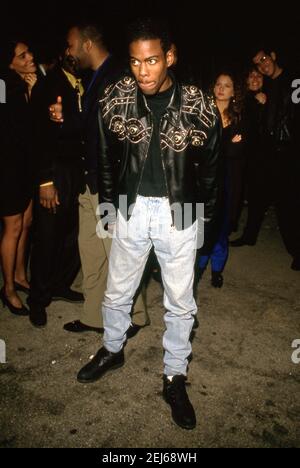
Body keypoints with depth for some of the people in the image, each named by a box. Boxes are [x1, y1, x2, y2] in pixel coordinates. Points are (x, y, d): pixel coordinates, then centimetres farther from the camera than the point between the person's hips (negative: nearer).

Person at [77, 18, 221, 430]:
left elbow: (211, 166, 1)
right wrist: (110, 204, 8)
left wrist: (205, 215, 4)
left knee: (180, 302, 9)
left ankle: (175, 377, 31)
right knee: (117, 292, 16)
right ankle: (113, 350, 44)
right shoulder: (115, 98, -6)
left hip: (179, 212, -1)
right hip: (132, 208, 2)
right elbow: (105, 157, 6)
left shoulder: (199, 106, -11)